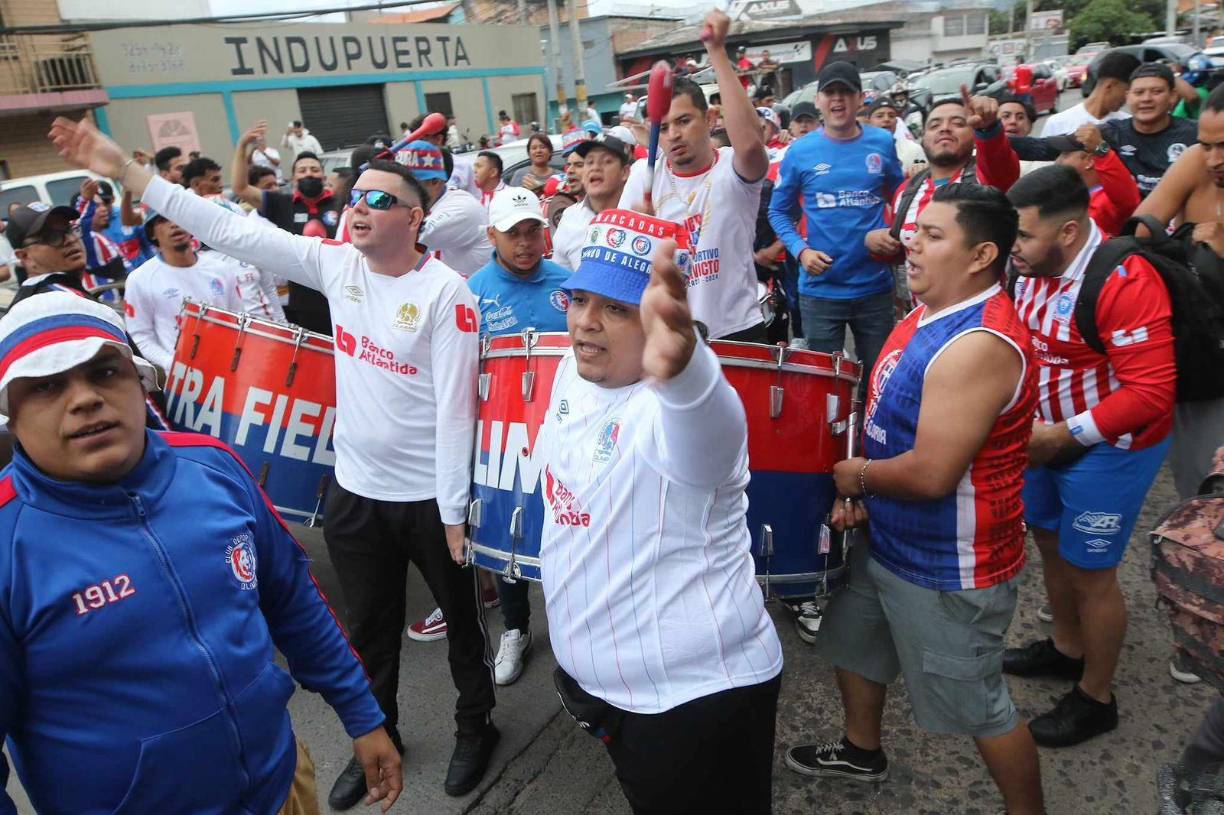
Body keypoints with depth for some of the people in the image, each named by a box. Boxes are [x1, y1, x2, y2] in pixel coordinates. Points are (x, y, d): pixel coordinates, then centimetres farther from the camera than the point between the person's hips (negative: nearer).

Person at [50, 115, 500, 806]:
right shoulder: (336, 264, -2)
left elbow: (455, 408, -18)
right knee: (371, 629, 21)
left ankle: (476, 725, 40)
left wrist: (454, 511, -16)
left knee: (461, 618, 16)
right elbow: (229, 230, -2)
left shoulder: (446, 292, -17)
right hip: (354, 489, 5)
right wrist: (125, 171, -5)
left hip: (430, 497, -4)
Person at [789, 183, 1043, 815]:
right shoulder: (929, 313, 3)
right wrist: (856, 489, -3)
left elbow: (931, 474, -33)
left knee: (977, 709, 10)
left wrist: (856, 475, -14)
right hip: (886, 541, 10)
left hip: (949, 570, -10)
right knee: (853, 644, 26)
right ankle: (862, 751, 52)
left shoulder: (981, 344, -29)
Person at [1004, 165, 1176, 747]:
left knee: (1090, 571, 5)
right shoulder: (1036, 265, -5)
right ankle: (1065, 648, 46)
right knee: (1050, 542, 21)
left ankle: (1096, 698, 27)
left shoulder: (1125, 283, -27)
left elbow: (1152, 391, -27)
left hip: (1109, 447, -8)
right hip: (1049, 435, 8)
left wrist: (1062, 436, -26)